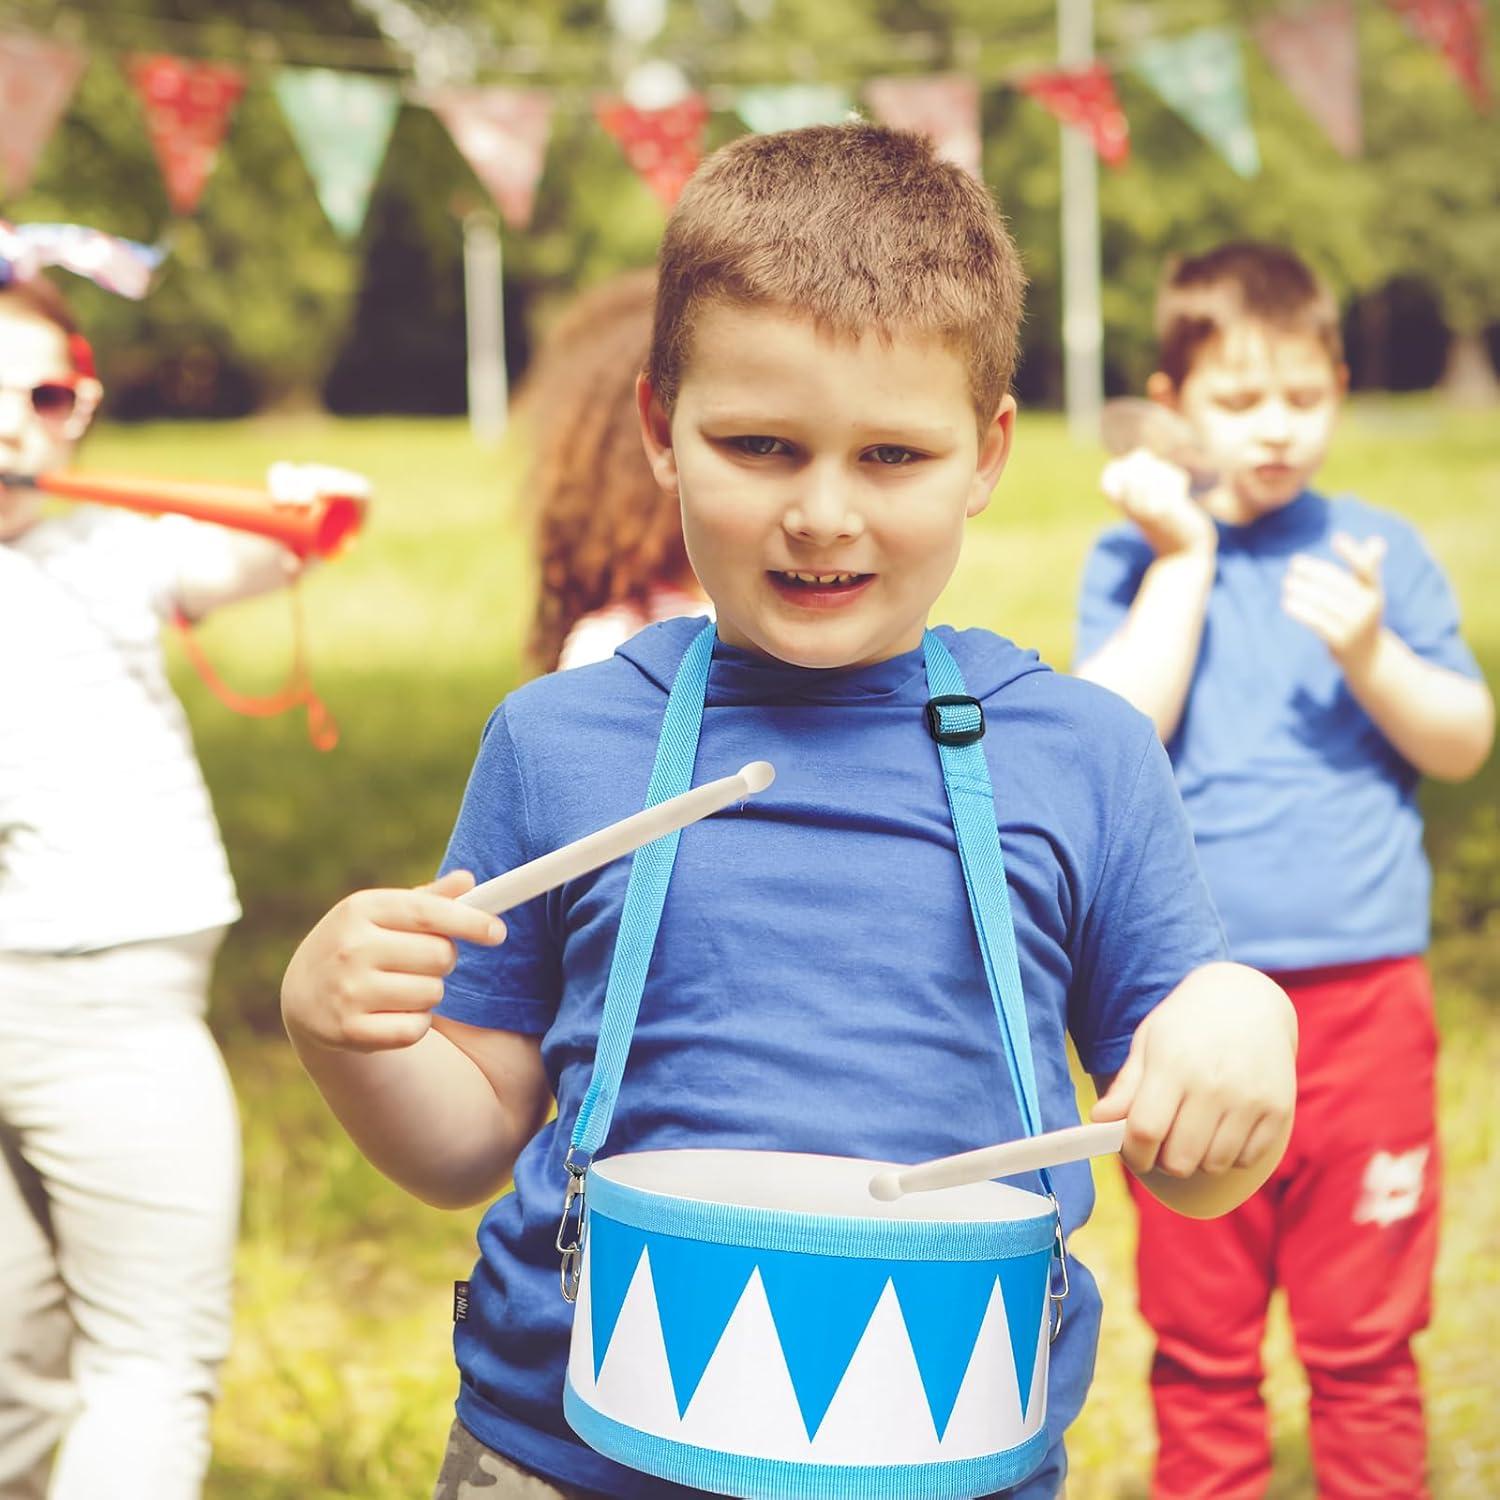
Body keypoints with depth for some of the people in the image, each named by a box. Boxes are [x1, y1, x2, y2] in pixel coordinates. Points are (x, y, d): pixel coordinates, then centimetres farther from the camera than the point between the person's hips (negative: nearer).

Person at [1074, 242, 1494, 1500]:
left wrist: (1371, 655, -14)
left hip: (1362, 991, 1)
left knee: (1364, 1329, 9)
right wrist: (1187, 556, -12)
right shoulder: (1137, 559, 2)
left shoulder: (1379, 550, 6)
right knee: (1199, 1336, 9)